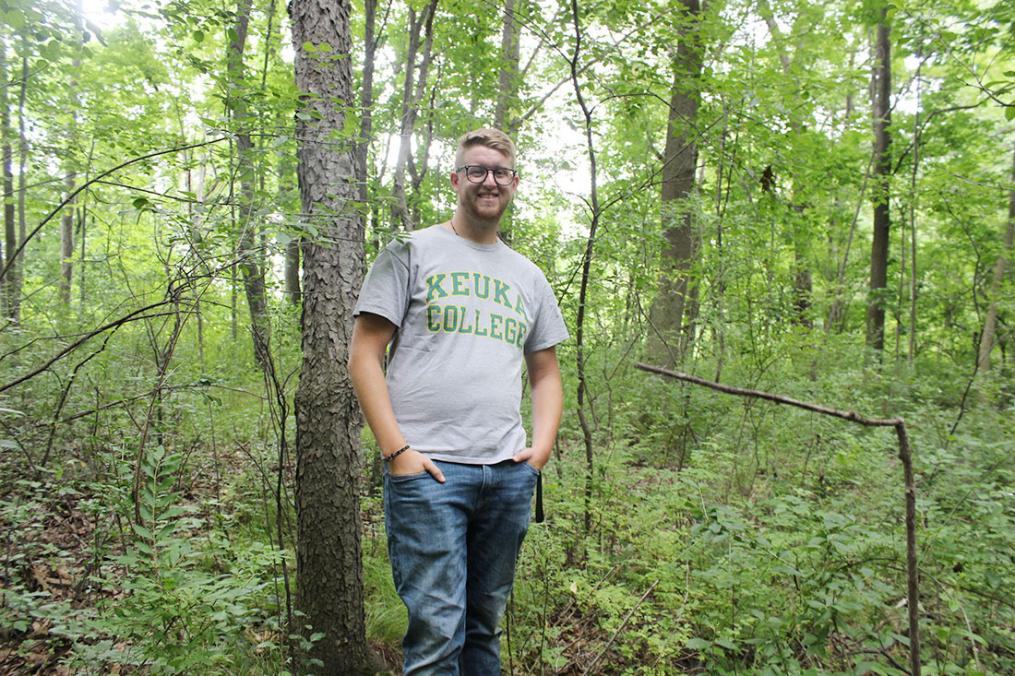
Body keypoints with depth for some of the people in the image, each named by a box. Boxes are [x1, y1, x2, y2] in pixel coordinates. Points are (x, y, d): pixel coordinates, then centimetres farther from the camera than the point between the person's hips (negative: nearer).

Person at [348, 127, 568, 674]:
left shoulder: (528, 277, 18)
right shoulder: (412, 253, 3)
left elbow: (545, 371, 22)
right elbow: (364, 356, -2)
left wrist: (542, 444, 6)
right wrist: (396, 450, -11)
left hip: (510, 474, 5)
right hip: (427, 468, -4)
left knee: (485, 624, 16)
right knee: (437, 631, -4)